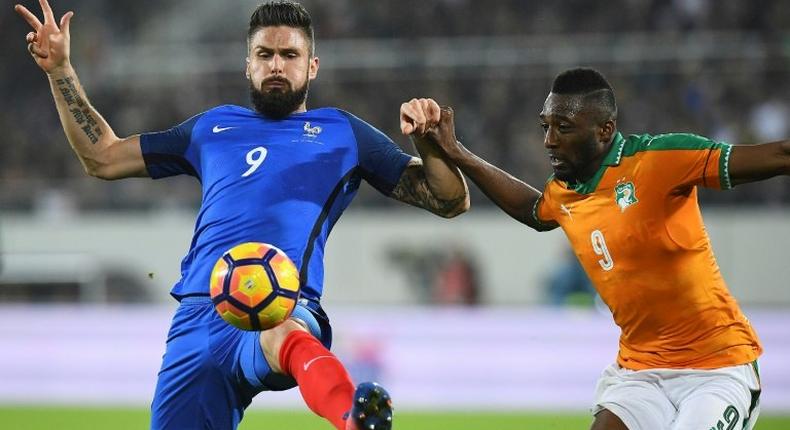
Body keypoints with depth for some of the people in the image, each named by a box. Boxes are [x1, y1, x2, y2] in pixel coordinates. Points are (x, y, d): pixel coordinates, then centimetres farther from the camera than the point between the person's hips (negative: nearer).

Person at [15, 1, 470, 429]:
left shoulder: (343, 133, 20)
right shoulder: (212, 127, 28)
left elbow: (451, 201, 17)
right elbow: (102, 157, 33)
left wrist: (428, 143, -2)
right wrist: (61, 70, 28)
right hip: (200, 316, 6)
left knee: (287, 336, -42)